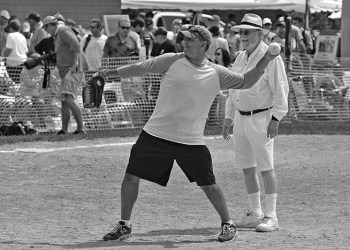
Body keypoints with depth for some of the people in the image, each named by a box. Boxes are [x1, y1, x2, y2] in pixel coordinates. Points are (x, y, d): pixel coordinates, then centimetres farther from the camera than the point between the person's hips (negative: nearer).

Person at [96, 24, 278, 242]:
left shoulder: (216, 73, 2)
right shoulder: (172, 61, -1)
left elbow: (245, 82, 8)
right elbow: (140, 68, 1)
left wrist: (265, 61, -3)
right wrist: (112, 72, -10)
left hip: (191, 141, 0)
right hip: (155, 134, 0)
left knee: (209, 184, 0)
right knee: (131, 176, -2)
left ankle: (228, 224, 21)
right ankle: (124, 225, 13)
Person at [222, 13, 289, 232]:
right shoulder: (241, 58, 14)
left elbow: (281, 88, -14)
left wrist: (275, 118, -20)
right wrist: (228, 117, 19)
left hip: (261, 119, -8)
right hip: (241, 118, 8)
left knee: (265, 167, -8)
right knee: (247, 167, 9)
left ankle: (271, 217, -5)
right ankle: (255, 214, 17)